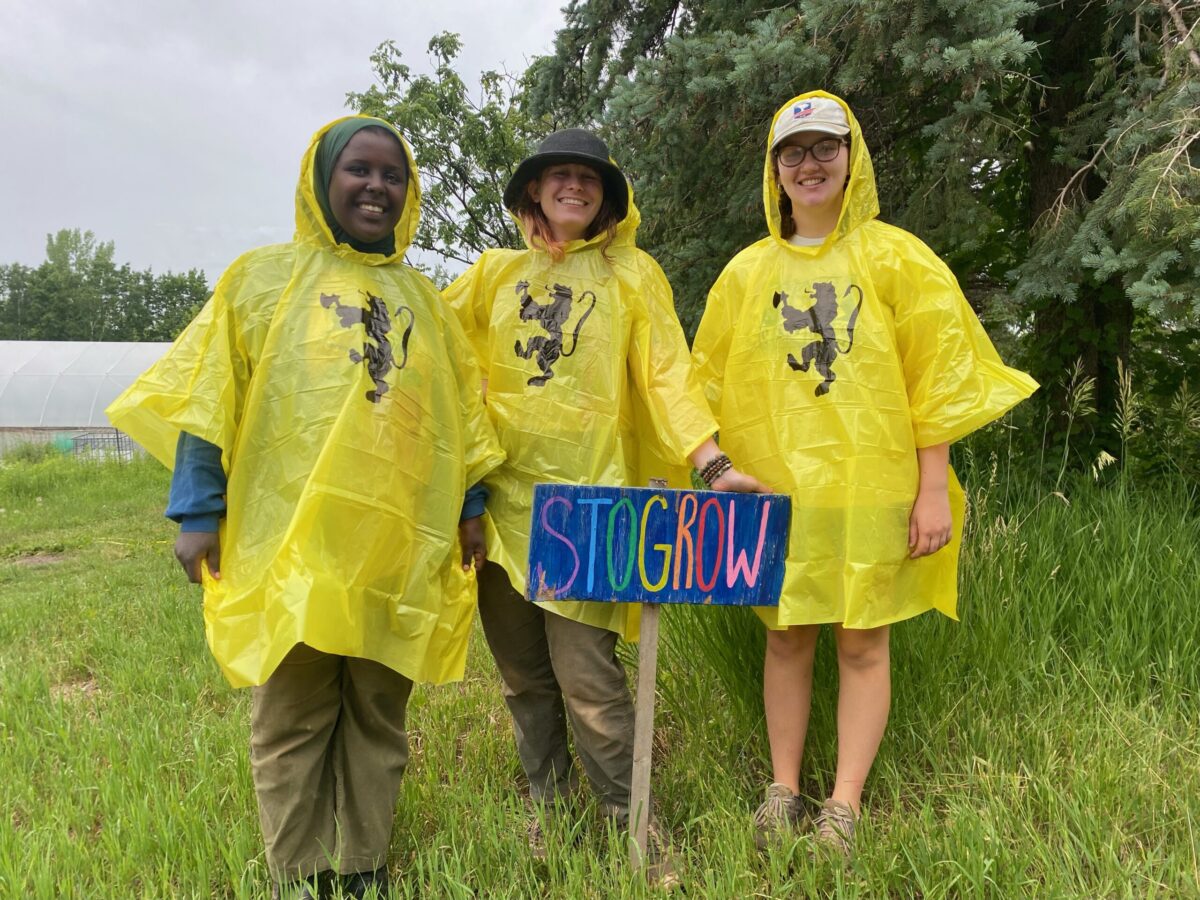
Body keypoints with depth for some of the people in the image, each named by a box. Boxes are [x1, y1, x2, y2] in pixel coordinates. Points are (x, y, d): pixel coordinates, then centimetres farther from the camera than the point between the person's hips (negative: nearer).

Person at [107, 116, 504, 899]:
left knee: (378, 717, 10)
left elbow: (462, 414, 16)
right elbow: (209, 400, 2)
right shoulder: (264, 278, 6)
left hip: (398, 548, 3)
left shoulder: (422, 297, 15)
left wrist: (469, 509, 11)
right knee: (291, 721, 4)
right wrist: (199, 512, -4)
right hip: (293, 541, -2)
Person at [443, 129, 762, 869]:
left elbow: (667, 375, -1)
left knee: (585, 673, -7)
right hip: (503, 497, 3)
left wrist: (713, 463, -13)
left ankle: (628, 815, 14)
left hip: (587, 497, -3)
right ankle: (547, 803, 30)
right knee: (522, 671, 11)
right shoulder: (496, 273, 12)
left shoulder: (632, 274, 6)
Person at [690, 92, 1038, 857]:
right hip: (776, 488, 2)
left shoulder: (895, 257, 0)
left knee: (863, 642, 5)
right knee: (787, 637, 10)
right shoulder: (749, 270, 8)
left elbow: (938, 378, -3)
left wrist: (934, 489, -8)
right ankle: (784, 788, 25)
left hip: (870, 486, -2)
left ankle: (846, 803, 19)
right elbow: (710, 380, 11)